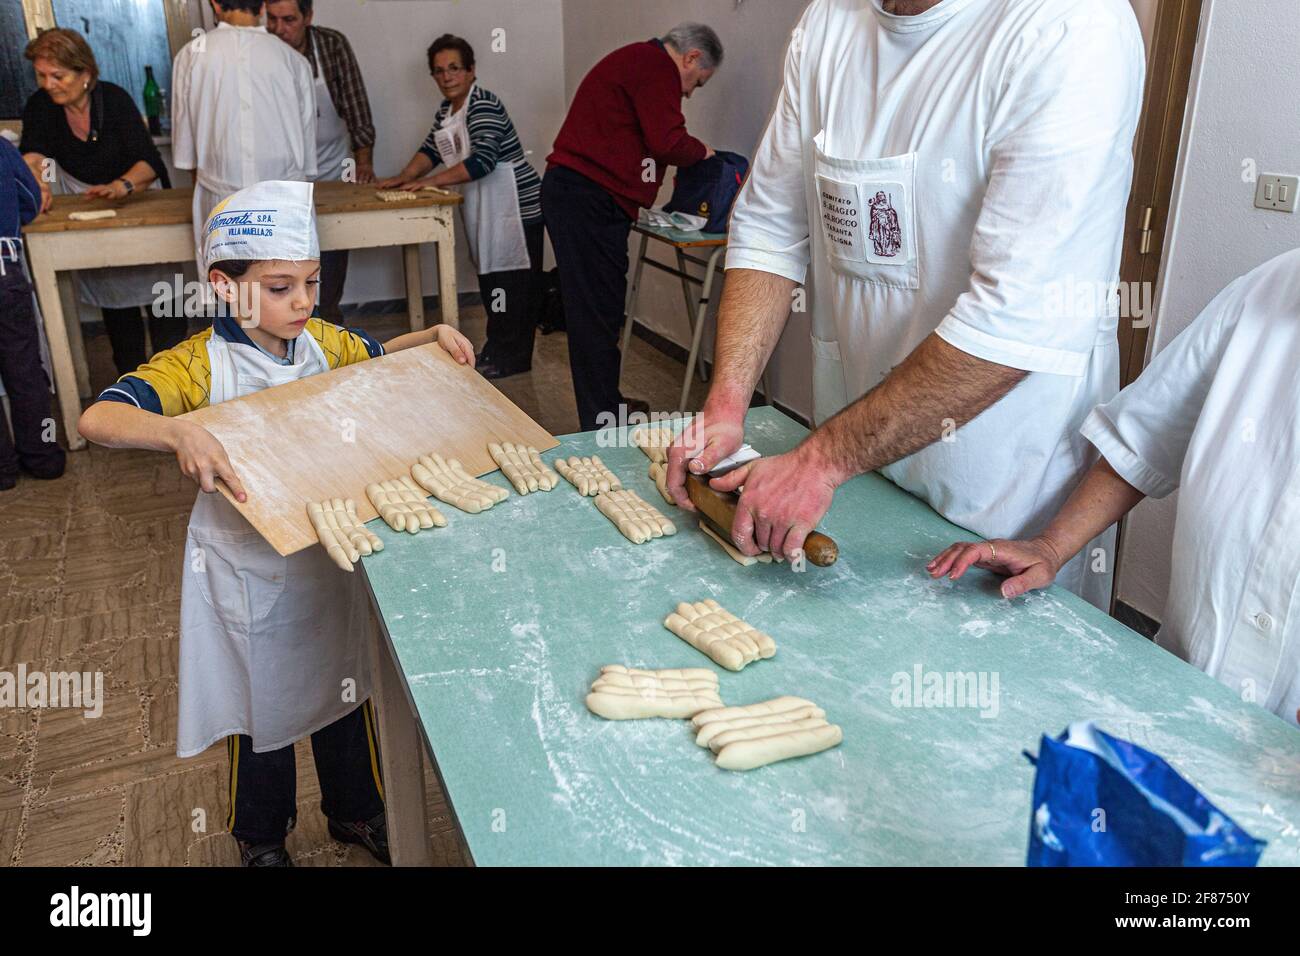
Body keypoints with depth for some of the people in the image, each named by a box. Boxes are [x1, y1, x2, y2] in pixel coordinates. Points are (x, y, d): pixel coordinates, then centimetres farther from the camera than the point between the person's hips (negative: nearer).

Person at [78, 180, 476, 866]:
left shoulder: (320, 342, -4)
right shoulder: (198, 365, -21)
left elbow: (378, 357, 17)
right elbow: (97, 419, -32)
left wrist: (433, 336, -1)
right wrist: (178, 432, -51)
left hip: (329, 556, 5)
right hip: (251, 572, -5)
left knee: (344, 685, 21)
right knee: (262, 705, 15)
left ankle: (356, 810, 47)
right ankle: (260, 837, 43)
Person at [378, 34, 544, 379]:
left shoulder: (484, 106, -16)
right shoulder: (446, 110, 14)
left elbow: (481, 161, -27)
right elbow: (431, 149, 19)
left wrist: (431, 181, -23)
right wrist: (404, 178, 3)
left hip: (516, 208, -10)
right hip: (485, 210, 10)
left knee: (513, 283, -5)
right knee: (491, 279, 15)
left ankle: (510, 359, 3)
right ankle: (498, 348, 26)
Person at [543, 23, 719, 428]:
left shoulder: (638, 61, 26)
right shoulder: (656, 65, -8)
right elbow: (667, 142, -16)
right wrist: (701, 151, 3)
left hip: (572, 193, 11)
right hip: (587, 199, -11)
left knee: (597, 309, 16)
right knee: (598, 312, -9)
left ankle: (605, 405, 26)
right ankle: (601, 427, -6)